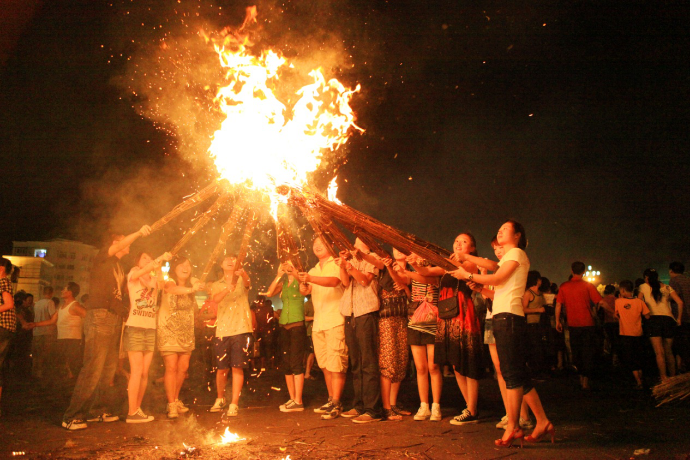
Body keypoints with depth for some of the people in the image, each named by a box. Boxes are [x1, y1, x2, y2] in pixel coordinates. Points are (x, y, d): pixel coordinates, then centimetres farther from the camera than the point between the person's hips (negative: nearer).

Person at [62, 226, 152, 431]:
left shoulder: (120, 267, 24)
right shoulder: (102, 259, 0)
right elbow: (117, 247, -19)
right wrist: (139, 233, -29)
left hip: (114, 320, 9)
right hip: (99, 316, -9)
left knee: (109, 368, 8)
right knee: (93, 368, -13)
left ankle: (99, 410, 17)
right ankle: (72, 416, -10)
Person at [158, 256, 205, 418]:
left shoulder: (192, 282, 6)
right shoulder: (169, 282, -14)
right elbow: (170, 289, -36)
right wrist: (190, 289, -54)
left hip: (186, 332, 5)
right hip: (169, 331, -5)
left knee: (183, 367, 6)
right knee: (171, 367, -10)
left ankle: (175, 400, 24)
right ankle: (171, 405, -3)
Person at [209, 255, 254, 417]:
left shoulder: (241, 281, 9)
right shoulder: (217, 285, 13)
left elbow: (248, 282, -17)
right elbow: (215, 299, -9)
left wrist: (243, 273, -40)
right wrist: (227, 289, -30)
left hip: (241, 329, -2)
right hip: (222, 331, 2)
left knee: (237, 367, -5)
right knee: (222, 368, 8)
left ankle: (234, 404, 3)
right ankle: (220, 398, 31)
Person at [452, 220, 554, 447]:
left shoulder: (517, 253, 1)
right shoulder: (508, 257, 30)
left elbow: (496, 278, -9)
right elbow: (492, 265, 13)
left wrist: (468, 275, -2)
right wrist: (466, 257, 6)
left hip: (509, 316, -10)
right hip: (501, 317, 10)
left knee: (512, 374, -11)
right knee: (518, 375, 8)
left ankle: (512, 428, -12)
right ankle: (542, 422, 11)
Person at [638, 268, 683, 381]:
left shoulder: (644, 287, 8)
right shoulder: (667, 287, 14)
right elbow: (680, 302, 6)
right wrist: (679, 319, 13)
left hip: (654, 320, -3)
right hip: (668, 319, 4)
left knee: (659, 353, -8)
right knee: (669, 352, 16)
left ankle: (664, 379, -15)